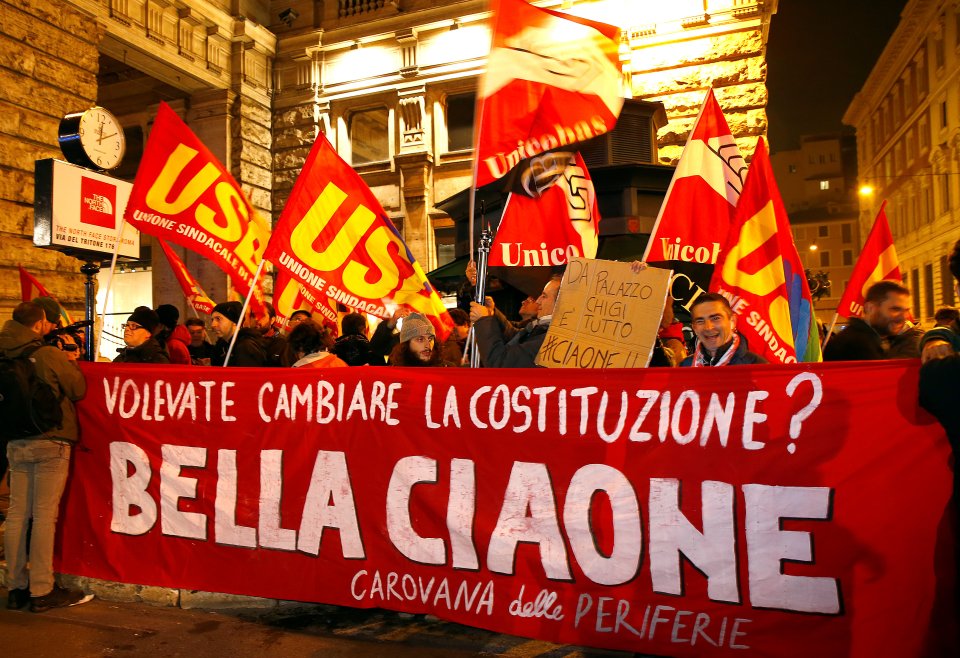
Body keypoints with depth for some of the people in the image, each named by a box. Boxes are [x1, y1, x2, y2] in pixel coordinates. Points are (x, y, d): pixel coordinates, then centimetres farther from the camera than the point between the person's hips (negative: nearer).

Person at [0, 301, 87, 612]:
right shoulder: (51, 355, -13)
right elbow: (78, 389, -5)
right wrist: (72, 360, 11)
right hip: (51, 443, -6)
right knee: (44, 516, -1)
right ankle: (42, 591, 4)